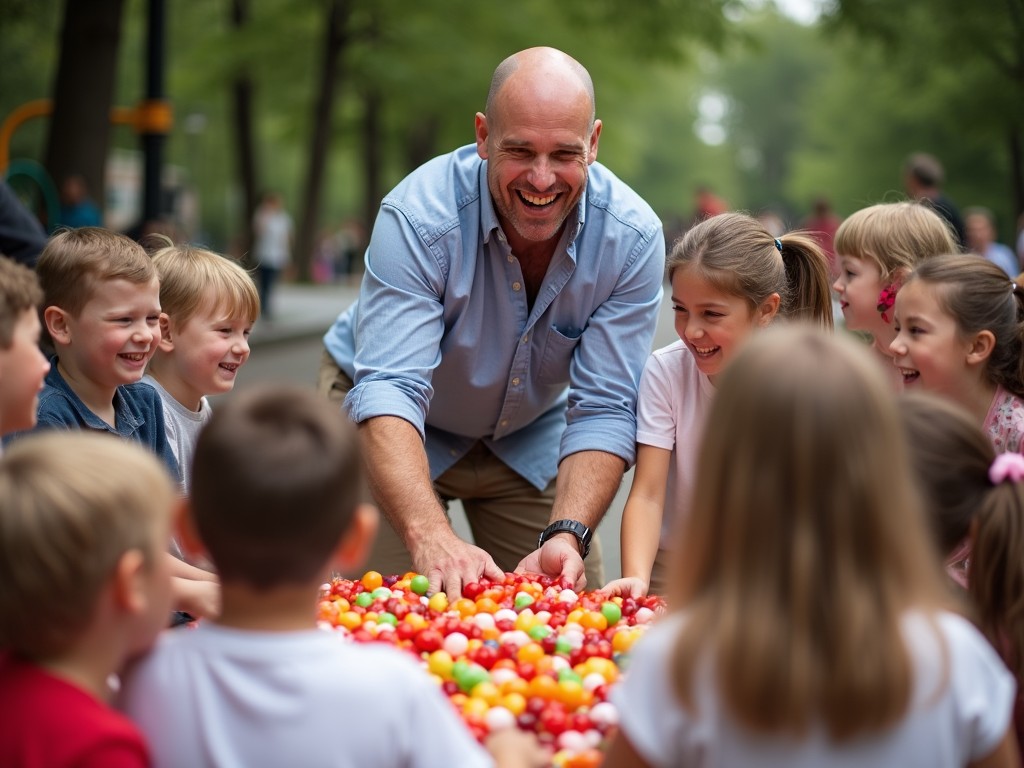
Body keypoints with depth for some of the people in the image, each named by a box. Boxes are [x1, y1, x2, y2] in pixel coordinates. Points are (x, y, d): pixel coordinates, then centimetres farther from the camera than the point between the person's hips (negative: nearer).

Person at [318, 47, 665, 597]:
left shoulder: (632, 237, -25)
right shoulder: (418, 217, -34)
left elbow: (603, 411, -25)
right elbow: (388, 391, -42)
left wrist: (566, 536, -42)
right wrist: (431, 536, -58)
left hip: (530, 436, 3)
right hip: (393, 428, -2)